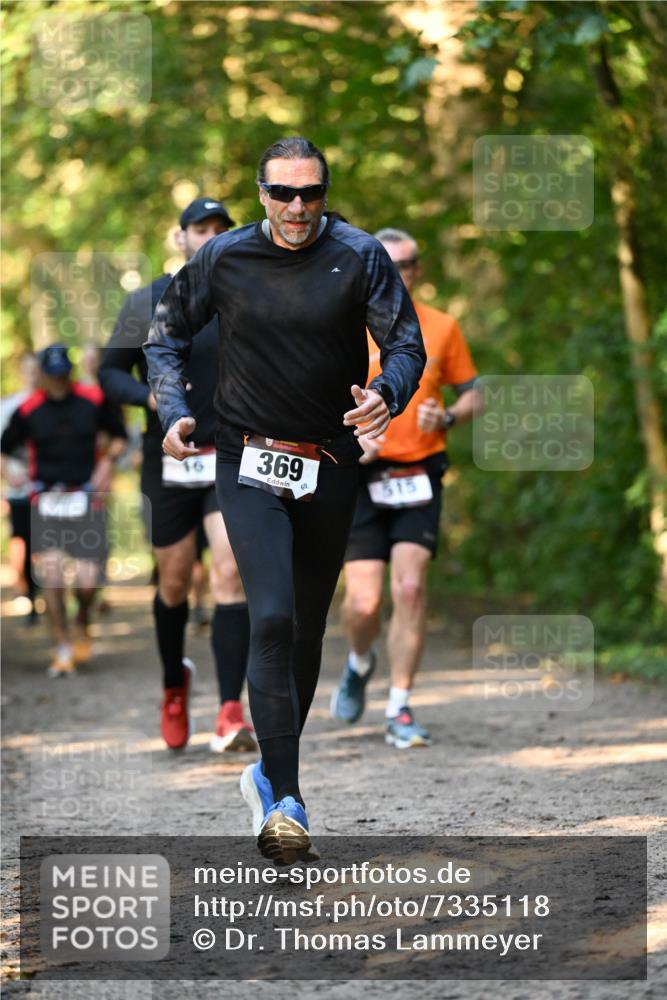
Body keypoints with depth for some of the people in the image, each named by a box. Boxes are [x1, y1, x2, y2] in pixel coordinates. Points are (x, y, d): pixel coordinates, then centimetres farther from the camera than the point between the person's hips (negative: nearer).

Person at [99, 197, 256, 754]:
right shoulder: (148, 304, 1)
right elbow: (110, 370, 5)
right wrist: (150, 396, -13)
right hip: (169, 464, 1)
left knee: (230, 576, -15)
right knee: (174, 585, 9)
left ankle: (231, 713, -17)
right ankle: (174, 684, 37)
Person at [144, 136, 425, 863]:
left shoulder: (360, 258, -2)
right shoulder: (223, 259, -1)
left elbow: (406, 343, -5)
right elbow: (166, 335, 11)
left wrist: (387, 394, -27)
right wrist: (173, 410, -5)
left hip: (330, 468, 2)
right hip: (250, 463, -2)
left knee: (308, 629, 12)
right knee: (272, 619, -18)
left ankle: (270, 773, 31)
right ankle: (284, 801, -21)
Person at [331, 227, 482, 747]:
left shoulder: (442, 328, 6)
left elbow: (472, 394, 15)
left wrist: (448, 417, -7)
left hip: (419, 478, 1)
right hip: (363, 479, -1)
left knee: (410, 589, -12)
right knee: (364, 602, -6)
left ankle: (400, 710, -4)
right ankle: (360, 663, 29)